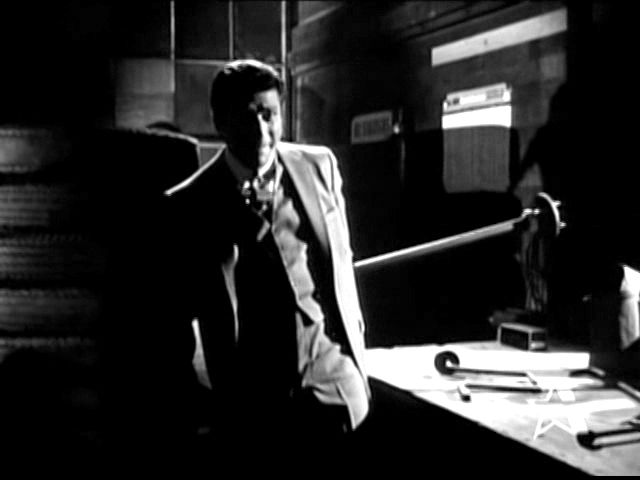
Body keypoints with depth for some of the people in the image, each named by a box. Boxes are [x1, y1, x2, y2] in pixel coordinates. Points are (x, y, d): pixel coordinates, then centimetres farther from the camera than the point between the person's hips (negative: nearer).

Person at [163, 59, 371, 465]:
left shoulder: (319, 165, 3)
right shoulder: (192, 203, -6)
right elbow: (178, 312, -2)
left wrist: (356, 350, 13)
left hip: (335, 382, 3)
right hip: (255, 399, -2)